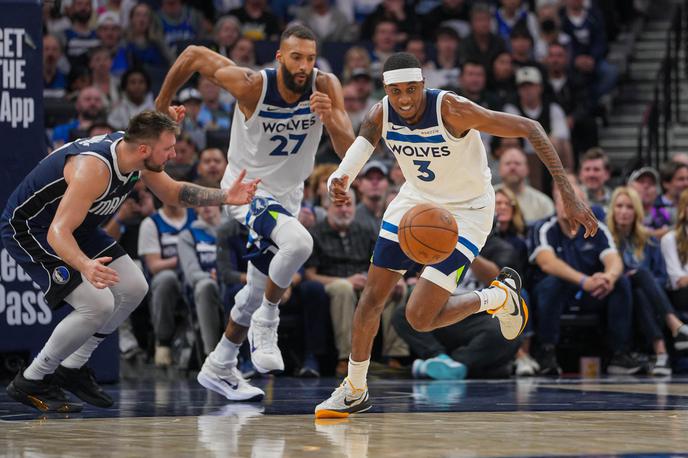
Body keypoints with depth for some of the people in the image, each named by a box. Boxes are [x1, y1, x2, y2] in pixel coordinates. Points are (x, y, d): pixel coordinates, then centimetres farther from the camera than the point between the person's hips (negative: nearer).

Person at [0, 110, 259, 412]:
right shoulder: (93, 168, -36)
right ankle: (31, 382, -6)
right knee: (98, 305, -21)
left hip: (76, 225, 9)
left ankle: (72, 369, 17)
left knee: (134, 289, 6)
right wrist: (85, 266, -61)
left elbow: (172, 193, 9)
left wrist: (224, 197, -6)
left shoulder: (133, 151, -9)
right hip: (28, 229, -9)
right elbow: (58, 232, -41)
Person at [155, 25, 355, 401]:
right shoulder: (252, 86, -25)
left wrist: (330, 120, -39)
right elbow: (193, 55, -12)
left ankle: (218, 368, 35)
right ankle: (265, 326, -13)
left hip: (287, 196, 6)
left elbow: (349, 150, -19)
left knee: (259, 291, 17)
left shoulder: (325, 87, -17)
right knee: (299, 242, -34)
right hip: (247, 187, -5)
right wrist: (160, 107, -3)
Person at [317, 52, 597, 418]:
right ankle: (354, 391, 25)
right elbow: (351, 160, -22)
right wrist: (337, 183, -50)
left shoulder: (452, 110, -31)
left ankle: (501, 298, 12)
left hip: (466, 212, -6)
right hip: (416, 200, 6)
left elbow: (529, 129, -28)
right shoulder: (380, 115, -15)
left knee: (419, 317, -14)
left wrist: (567, 194, -33)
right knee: (373, 295, 6)